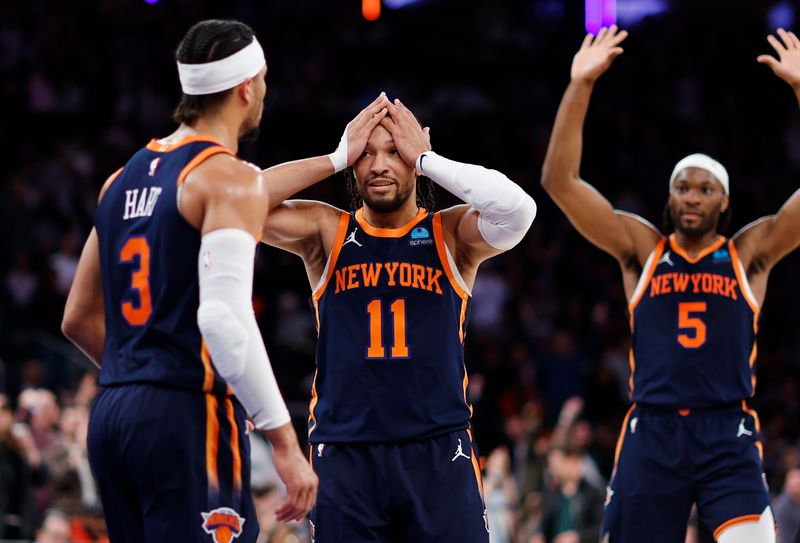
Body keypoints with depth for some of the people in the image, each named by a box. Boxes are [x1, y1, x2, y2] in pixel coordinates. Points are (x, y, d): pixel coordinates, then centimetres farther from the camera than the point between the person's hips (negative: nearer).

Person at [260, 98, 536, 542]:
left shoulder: (451, 235, 3)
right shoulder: (326, 232, 7)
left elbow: (516, 209, -17)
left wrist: (426, 157, -9)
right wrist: (337, 157, -5)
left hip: (438, 453, -1)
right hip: (345, 453, 1)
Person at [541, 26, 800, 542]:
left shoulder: (750, 252, 7)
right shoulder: (642, 248, 8)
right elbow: (560, 180, 1)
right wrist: (580, 86, -8)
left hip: (728, 434, -1)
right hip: (652, 431, 1)